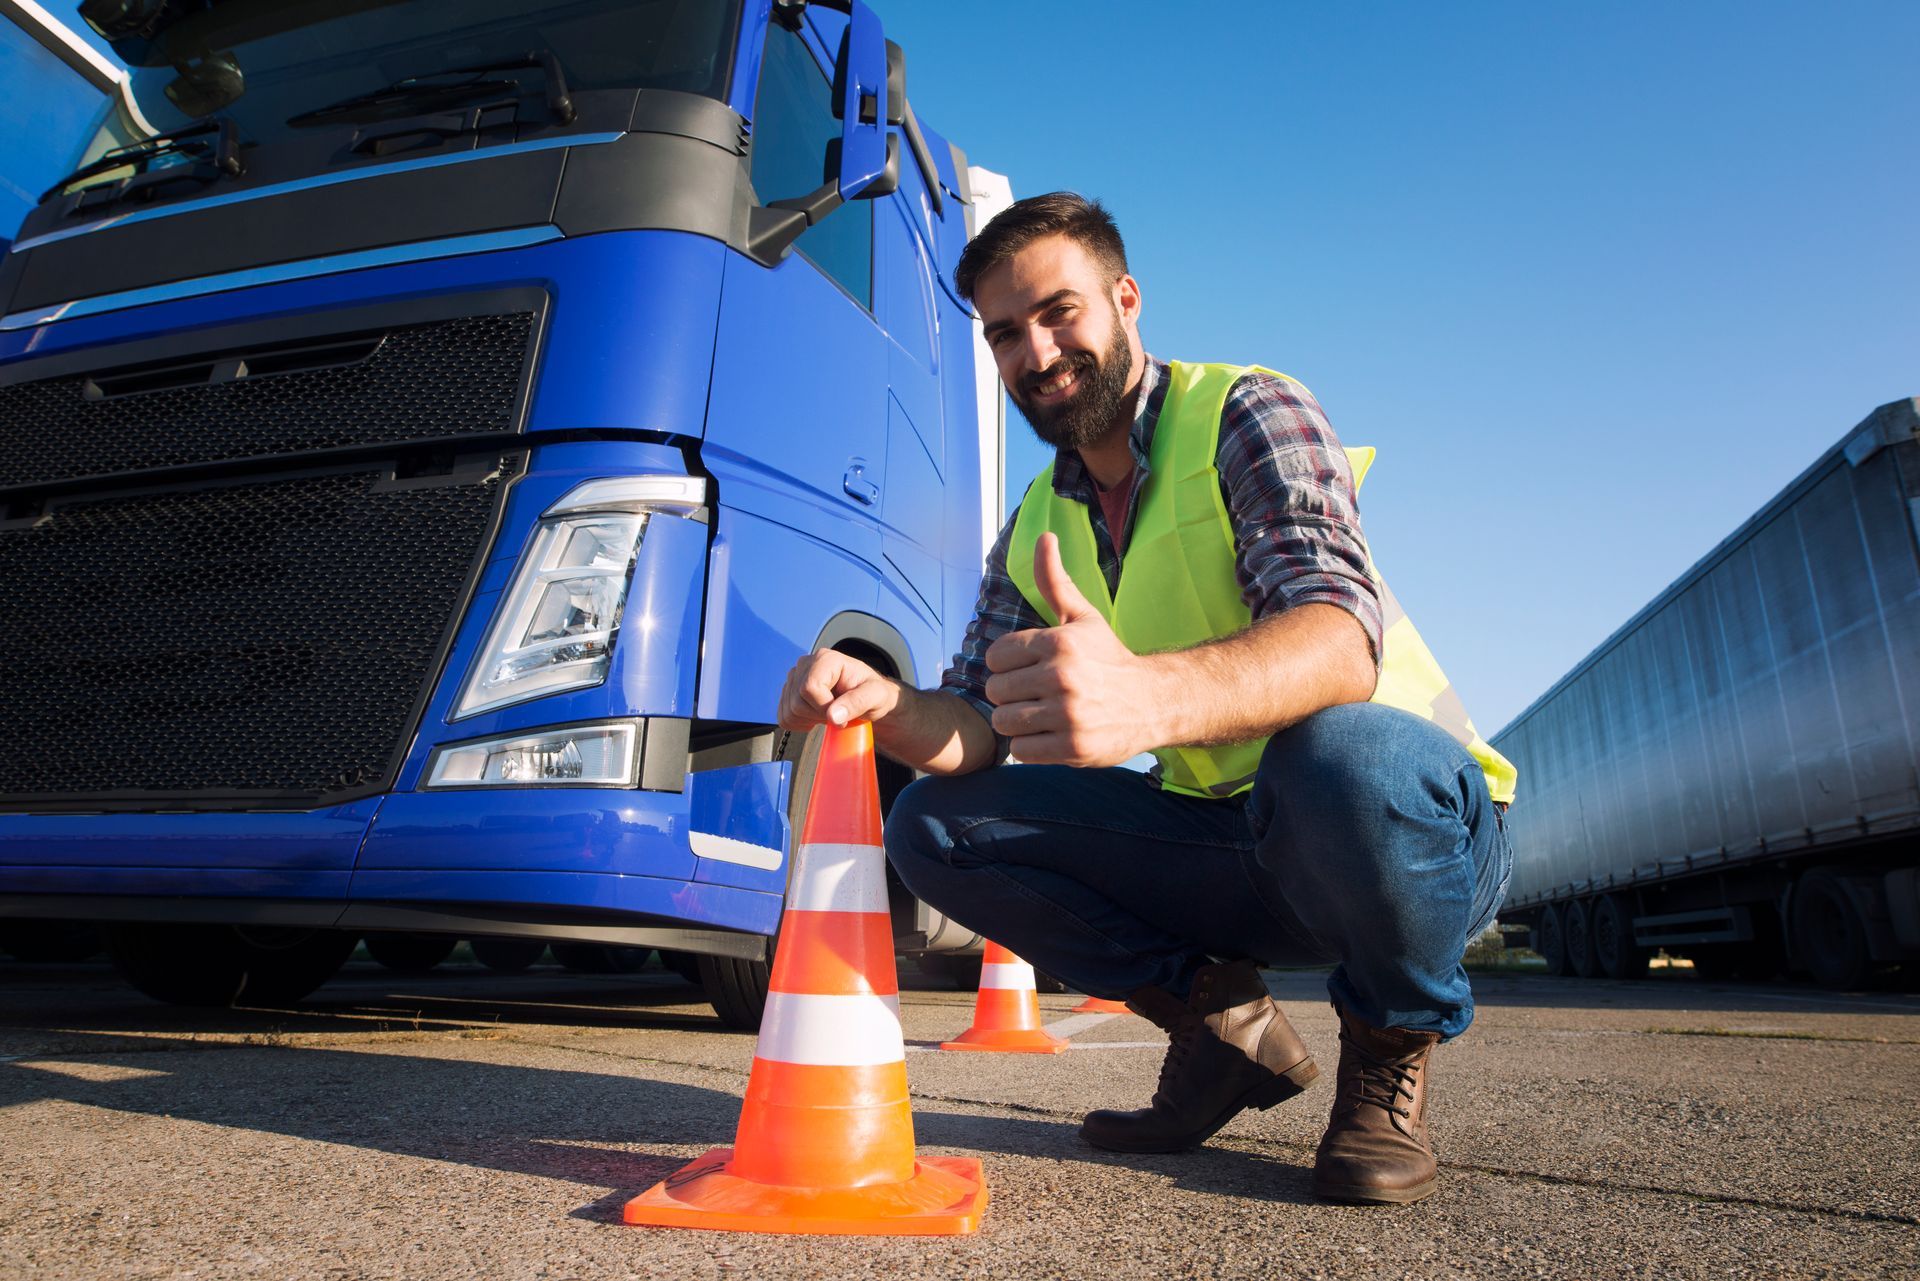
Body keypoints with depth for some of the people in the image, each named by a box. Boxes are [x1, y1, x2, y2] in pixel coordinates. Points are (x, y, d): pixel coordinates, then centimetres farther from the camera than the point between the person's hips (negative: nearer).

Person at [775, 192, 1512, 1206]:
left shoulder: (1248, 415, -11)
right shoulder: (1034, 530, 8)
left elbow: (1341, 640, -30)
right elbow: (976, 725, 1)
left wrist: (1147, 697, -51)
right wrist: (882, 705, -24)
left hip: (1416, 825, -5)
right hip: (1224, 848, 5)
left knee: (1343, 753, -40)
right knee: (934, 823, -8)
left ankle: (1390, 1042, -6)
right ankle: (1221, 1019, 4)